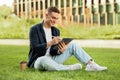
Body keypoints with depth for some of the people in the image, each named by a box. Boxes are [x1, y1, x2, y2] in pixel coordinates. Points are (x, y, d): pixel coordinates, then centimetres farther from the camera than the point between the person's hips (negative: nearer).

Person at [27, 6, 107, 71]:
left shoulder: (56, 31, 7)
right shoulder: (35, 29, -10)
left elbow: (53, 52, 2)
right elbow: (35, 48, -22)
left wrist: (60, 50, -22)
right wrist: (50, 43, -35)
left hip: (51, 59, 6)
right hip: (38, 60, -6)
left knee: (73, 44, -5)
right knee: (45, 60, -44)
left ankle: (91, 64, -13)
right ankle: (69, 68, -24)